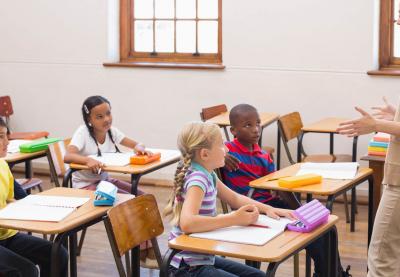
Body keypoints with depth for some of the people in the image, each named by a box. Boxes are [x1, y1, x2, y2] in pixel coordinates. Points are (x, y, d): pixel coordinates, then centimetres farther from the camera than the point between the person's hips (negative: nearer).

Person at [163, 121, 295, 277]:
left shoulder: (207, 175, 4)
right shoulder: (197, 178, -23)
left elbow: (234, 198, 20)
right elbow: (187, 223, -38)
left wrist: (267, 209, 6)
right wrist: (234, 219, -31)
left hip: (204, 258, 9)